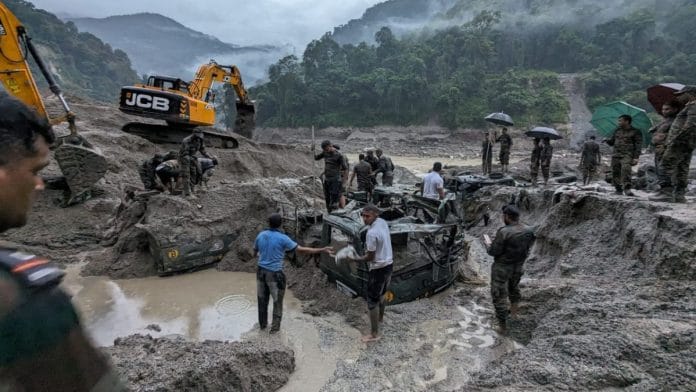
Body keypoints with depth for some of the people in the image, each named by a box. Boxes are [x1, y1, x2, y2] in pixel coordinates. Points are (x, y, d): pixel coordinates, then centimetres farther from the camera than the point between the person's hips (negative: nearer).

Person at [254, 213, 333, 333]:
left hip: (261, 271, 5)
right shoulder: (282, 238, -16)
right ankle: (275, 327, 21)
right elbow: (301, 250, -18)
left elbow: (255, 253, 15)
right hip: (275, 274, -5)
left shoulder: (260, 235, 0)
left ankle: (262, 324, 34)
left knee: (262, 299, 19)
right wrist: (322, 250, -15)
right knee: (277, 301, 12)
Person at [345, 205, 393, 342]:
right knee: (381, 294, 30)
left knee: (373, 301, 4)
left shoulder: (372, 233, -27)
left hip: (378, 268, -9)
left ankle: (374, 334, 13)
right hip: (388, 264, 9)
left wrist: (355, 259, -7)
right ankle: (380, 317, 52)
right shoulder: (383, 222, 0)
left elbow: (370, 257, -20)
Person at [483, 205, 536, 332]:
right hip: (518, 266, 7)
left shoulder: (504, 232, -30)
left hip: (502, 268, -6)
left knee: (499, 295, 9)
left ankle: (502, 324, 17)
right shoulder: (529, 230, -10)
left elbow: (493, 251, -22)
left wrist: (487, 242, -3)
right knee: (514, 287, 32)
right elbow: (528, 247, 6)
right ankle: (513, 310, 52)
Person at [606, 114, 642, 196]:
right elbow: (612, 142, 25)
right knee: (615, 172, 0)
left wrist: (636, 157, -9)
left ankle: (627, 188, -29)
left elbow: (638, 145, 1)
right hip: (616, 155, 5)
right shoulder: (617, 130, 19)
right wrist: (607, 141, 1)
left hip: (627, 155, -5)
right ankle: (618, 189, 10)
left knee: (626, 168, -28)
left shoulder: (635, 132, 5)